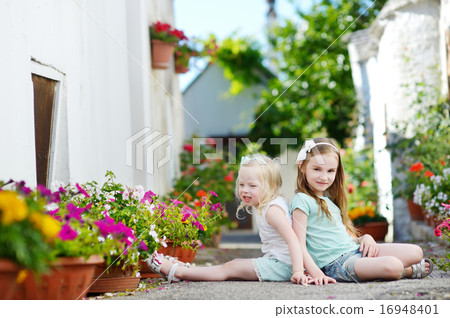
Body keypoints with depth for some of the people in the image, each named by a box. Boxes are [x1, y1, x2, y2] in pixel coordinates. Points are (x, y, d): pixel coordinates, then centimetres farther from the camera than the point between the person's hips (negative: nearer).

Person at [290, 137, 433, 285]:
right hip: (336, 264, -8)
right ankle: (409, 271, 3)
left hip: (356, 250, 8)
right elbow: (300, 246, -15)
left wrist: (365, 238, 2)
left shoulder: (329, 198, 20)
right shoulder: (302, 200, -7)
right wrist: (317, 274, -27)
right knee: (393, 266, -25)